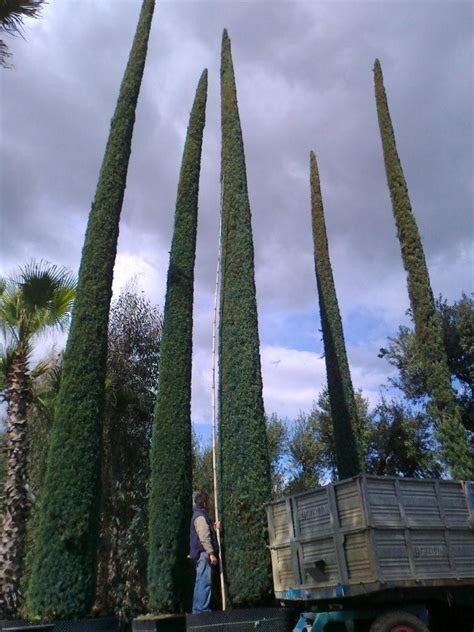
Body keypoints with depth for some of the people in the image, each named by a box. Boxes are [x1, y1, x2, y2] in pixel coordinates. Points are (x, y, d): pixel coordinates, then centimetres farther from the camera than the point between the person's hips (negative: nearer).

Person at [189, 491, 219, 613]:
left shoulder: (198, 515, 20)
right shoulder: (200, 516, -13)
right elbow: (204, 537, -21)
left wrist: (214, 528, 31)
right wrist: (211, 553, -23)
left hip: (199, 554, 11)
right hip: (203, 553, -11)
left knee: (200, 582, 13)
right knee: (205, 581, -10)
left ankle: (197, 609, 17)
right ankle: (202, 609, -10)